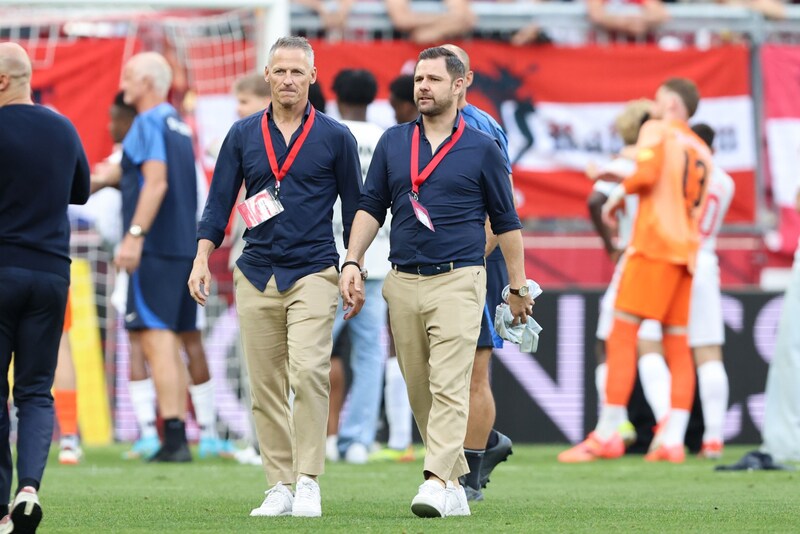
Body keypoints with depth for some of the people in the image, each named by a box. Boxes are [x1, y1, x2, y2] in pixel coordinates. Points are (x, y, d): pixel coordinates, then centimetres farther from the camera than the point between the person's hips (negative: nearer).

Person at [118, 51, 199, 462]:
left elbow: (156, 182, -20)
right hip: (182, 247, 9)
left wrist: (134, 235, -24)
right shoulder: (178, 124, 18)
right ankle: (179, 439, 12)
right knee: (168, 343, 13)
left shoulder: (149, 124, -9)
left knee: (155, 340, -11)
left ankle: (173, 438, -17)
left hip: (154, 248, -9)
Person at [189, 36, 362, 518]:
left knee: (308, 371, -18)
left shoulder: (336, 137, 4)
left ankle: (309, 482, -15)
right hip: (256, 274, 3)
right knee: (266, 385, 2)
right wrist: (202, 260, 0)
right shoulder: (243, 135, 10)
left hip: (313, 273, -3)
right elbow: (219, 202, 11)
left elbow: (354, 206, 8)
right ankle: (280, 487, 7)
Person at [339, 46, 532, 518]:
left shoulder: (482, 149, 3)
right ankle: (456, 484, 13)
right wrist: (353, 262, 2)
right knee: (420, 391, 5)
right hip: (403, 281, 4)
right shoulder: (393, 142, 12)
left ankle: (437, 482, -24)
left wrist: (519, 287, 8)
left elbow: (506, 223, 7)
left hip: (458, 281, -4)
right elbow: (371, 207, 15)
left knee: (448, 385, -15)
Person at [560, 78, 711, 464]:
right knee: (677, 345, 6)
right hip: (688, 249, 7)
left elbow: (647, 174, -17)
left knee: (622, 334, -7)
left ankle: (606, 436, -12)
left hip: (655, 243, -7)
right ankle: (673, 441, -2)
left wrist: (619, 192, 1)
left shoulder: (658, 131, 1)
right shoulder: (702, 151, 21)